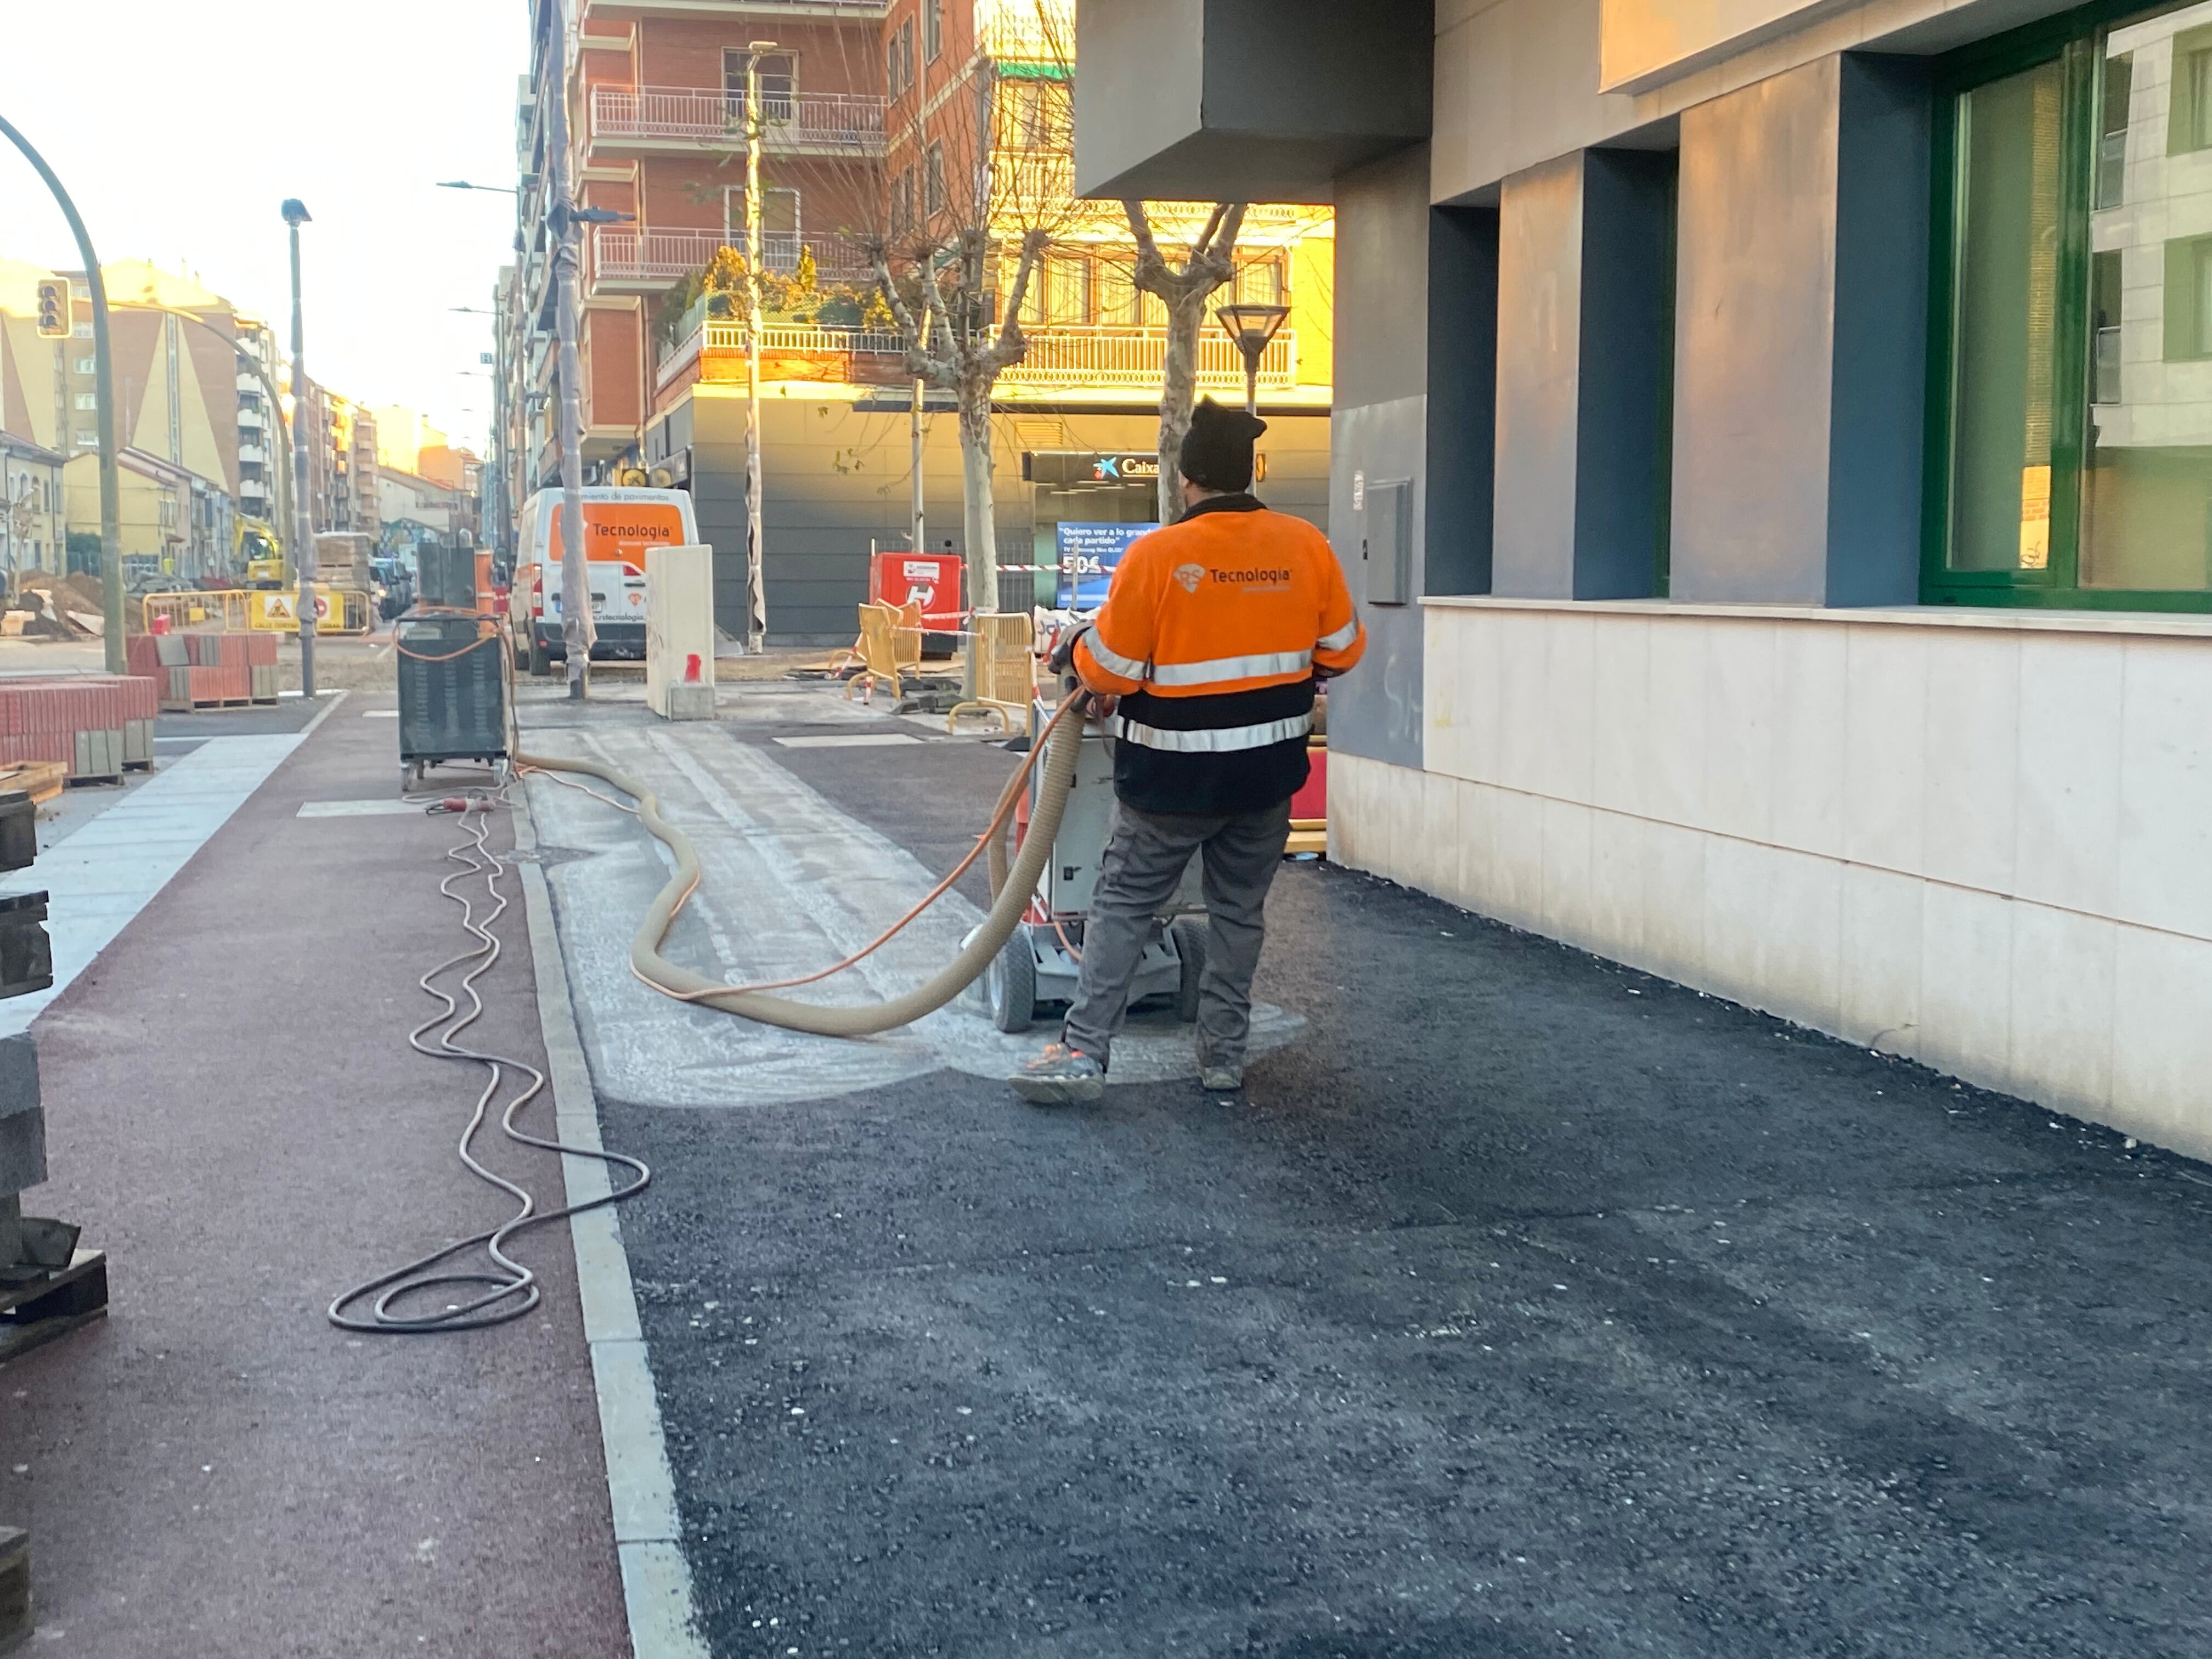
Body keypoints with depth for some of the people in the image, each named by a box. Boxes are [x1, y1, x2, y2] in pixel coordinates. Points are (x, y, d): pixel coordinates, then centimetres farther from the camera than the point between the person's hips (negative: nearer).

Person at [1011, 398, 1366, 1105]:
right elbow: (1341, 649, 6)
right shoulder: (1306, 546, -5)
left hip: (1173, 776, -3)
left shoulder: (1156, 554, -16)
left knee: (1123, 905, 6)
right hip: (1268, 771, 3)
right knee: (1239, 912, 15)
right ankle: (1224, 1054, 19)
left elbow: (1109, 669, -11)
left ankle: (1084, 1050, 0)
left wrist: (1086, 659, 11)